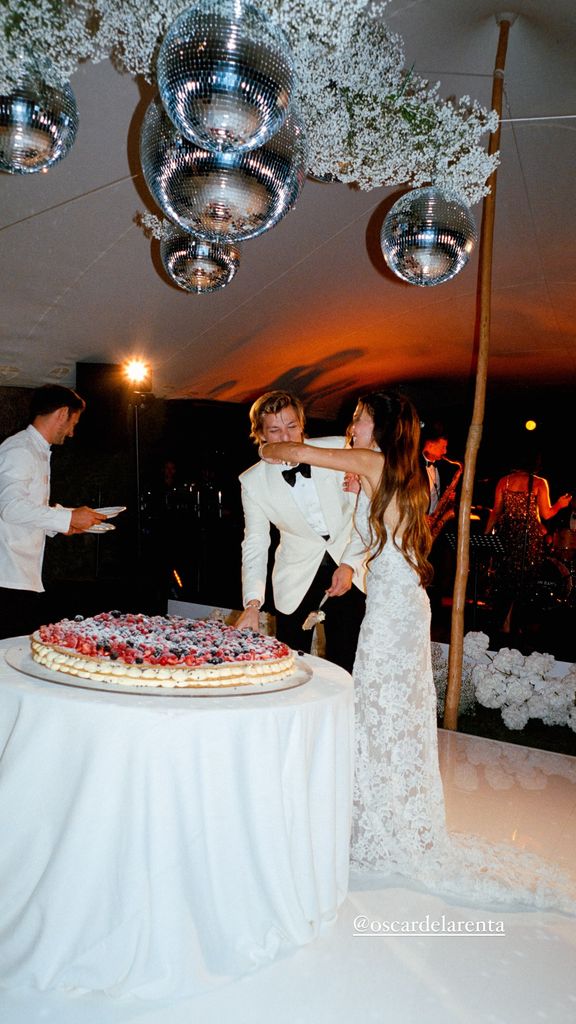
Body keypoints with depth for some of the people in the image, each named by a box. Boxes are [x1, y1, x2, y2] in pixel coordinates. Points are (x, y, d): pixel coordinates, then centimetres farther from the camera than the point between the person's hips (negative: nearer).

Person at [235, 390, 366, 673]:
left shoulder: (338, 450, -11)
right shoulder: (253, 481, -9)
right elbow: (255, 545, -6)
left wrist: (350, 564, -13)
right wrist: (252, 603, -18)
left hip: (348, 567, 0)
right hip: (297, 575, 0)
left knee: (344, 664, 1)